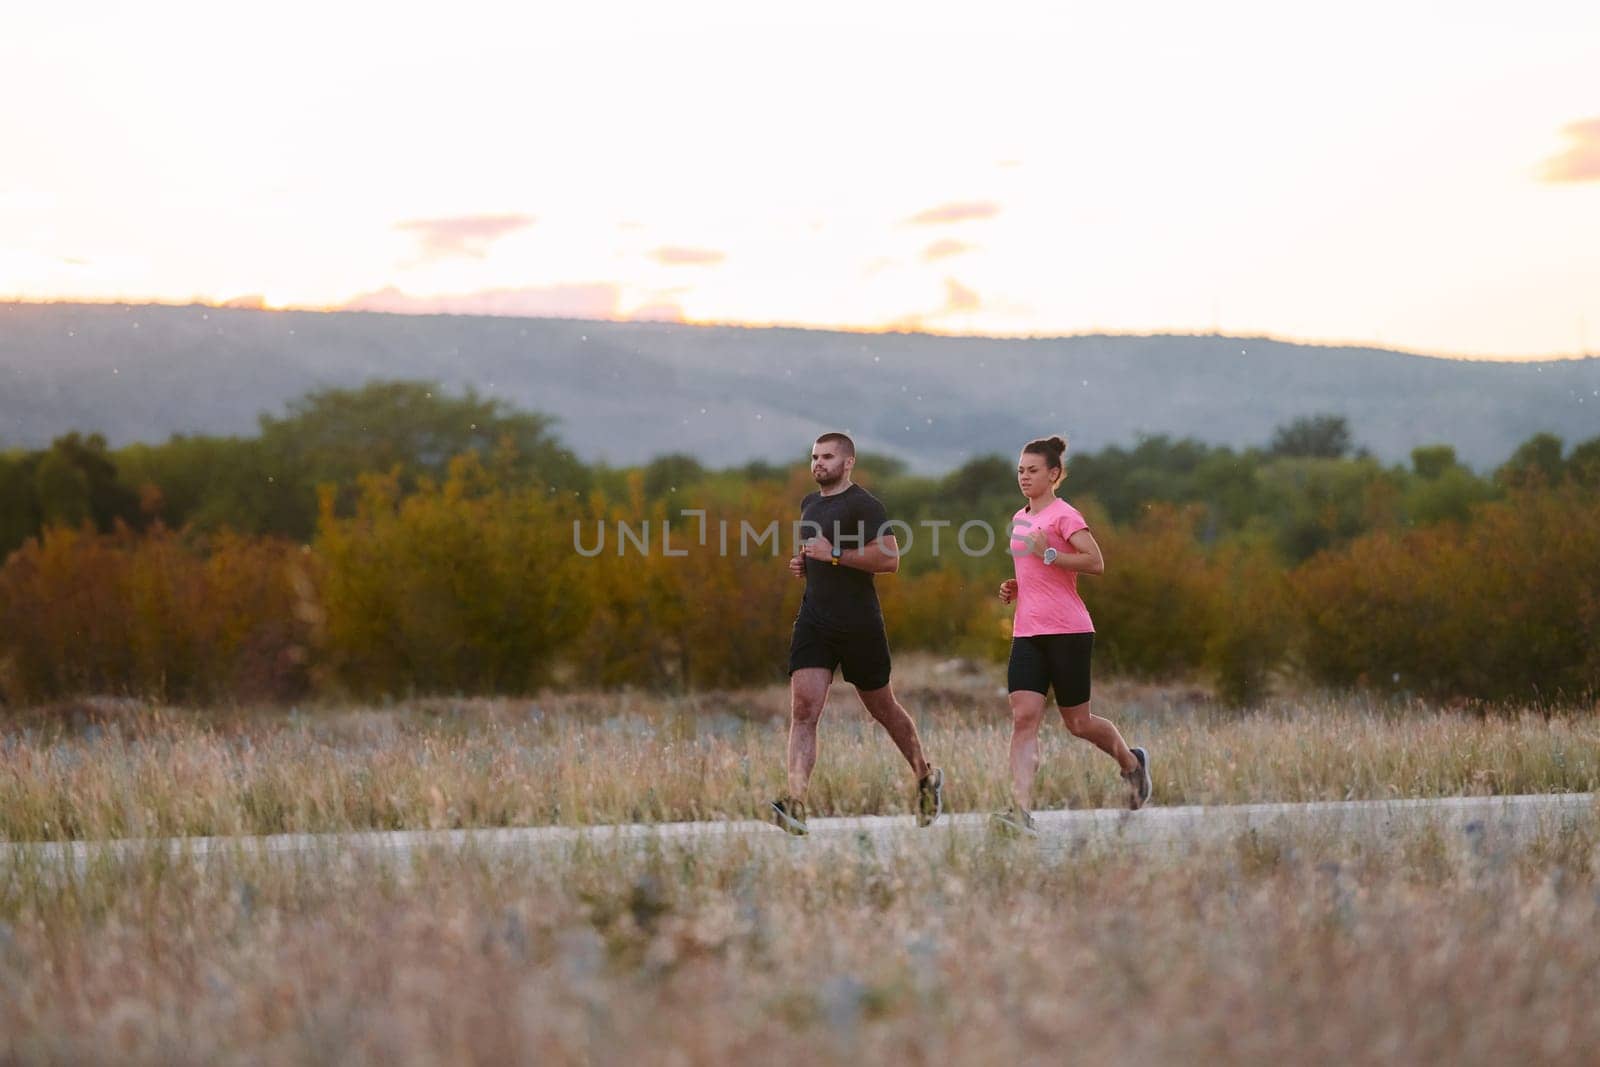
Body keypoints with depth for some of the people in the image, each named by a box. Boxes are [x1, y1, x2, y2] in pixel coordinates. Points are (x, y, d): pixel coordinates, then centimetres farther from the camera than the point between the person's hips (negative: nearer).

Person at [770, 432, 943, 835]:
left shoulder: (863, 505, -10)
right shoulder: (809, 504, 15)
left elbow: (890, 559, -20)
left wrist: (834, 554, -21)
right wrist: (802, 564, 10)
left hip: (859, 623, -6)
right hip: (814, 620, 6)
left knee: (882, 708, 10)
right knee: (803, 708, -12)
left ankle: (926, 777, 34)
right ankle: (795, 804, -23)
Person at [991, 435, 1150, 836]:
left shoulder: (1064, 515, -7)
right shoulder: (1020, 518, 17)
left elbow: (1096, 563, -18)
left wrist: (1047, 554, -22)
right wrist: (1015, 588, 14)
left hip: (1067, 631, -6)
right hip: (1027, 633, 6)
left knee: (1077, 722, 4)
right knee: (1023, 717, -11)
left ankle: (1132, 762, 34)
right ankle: (1021, 810, -20)